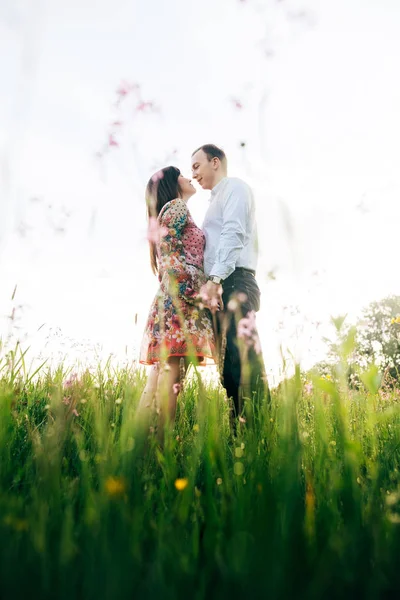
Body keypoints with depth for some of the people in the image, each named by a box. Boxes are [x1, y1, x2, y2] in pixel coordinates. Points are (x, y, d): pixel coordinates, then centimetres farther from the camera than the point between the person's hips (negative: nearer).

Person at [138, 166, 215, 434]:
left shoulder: (166, 213, 29)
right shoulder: (177, 206, 2)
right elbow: (173, 262, -11)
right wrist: (201, 291, -12)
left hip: (171, 299, 9)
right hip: (181, 298, -9)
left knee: (161, 375, 5)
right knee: (172, 375, -13)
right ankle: (163, 439, -13)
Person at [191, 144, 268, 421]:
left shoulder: (234, 186, 5)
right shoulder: (219, 199, 32)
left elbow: (233, 233, -13)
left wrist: (214, 279, -23)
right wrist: (212, 285, 16)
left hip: (234, 284, -9)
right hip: (221, 289, 9)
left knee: (243, 362, -17)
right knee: (229, 367, 3)